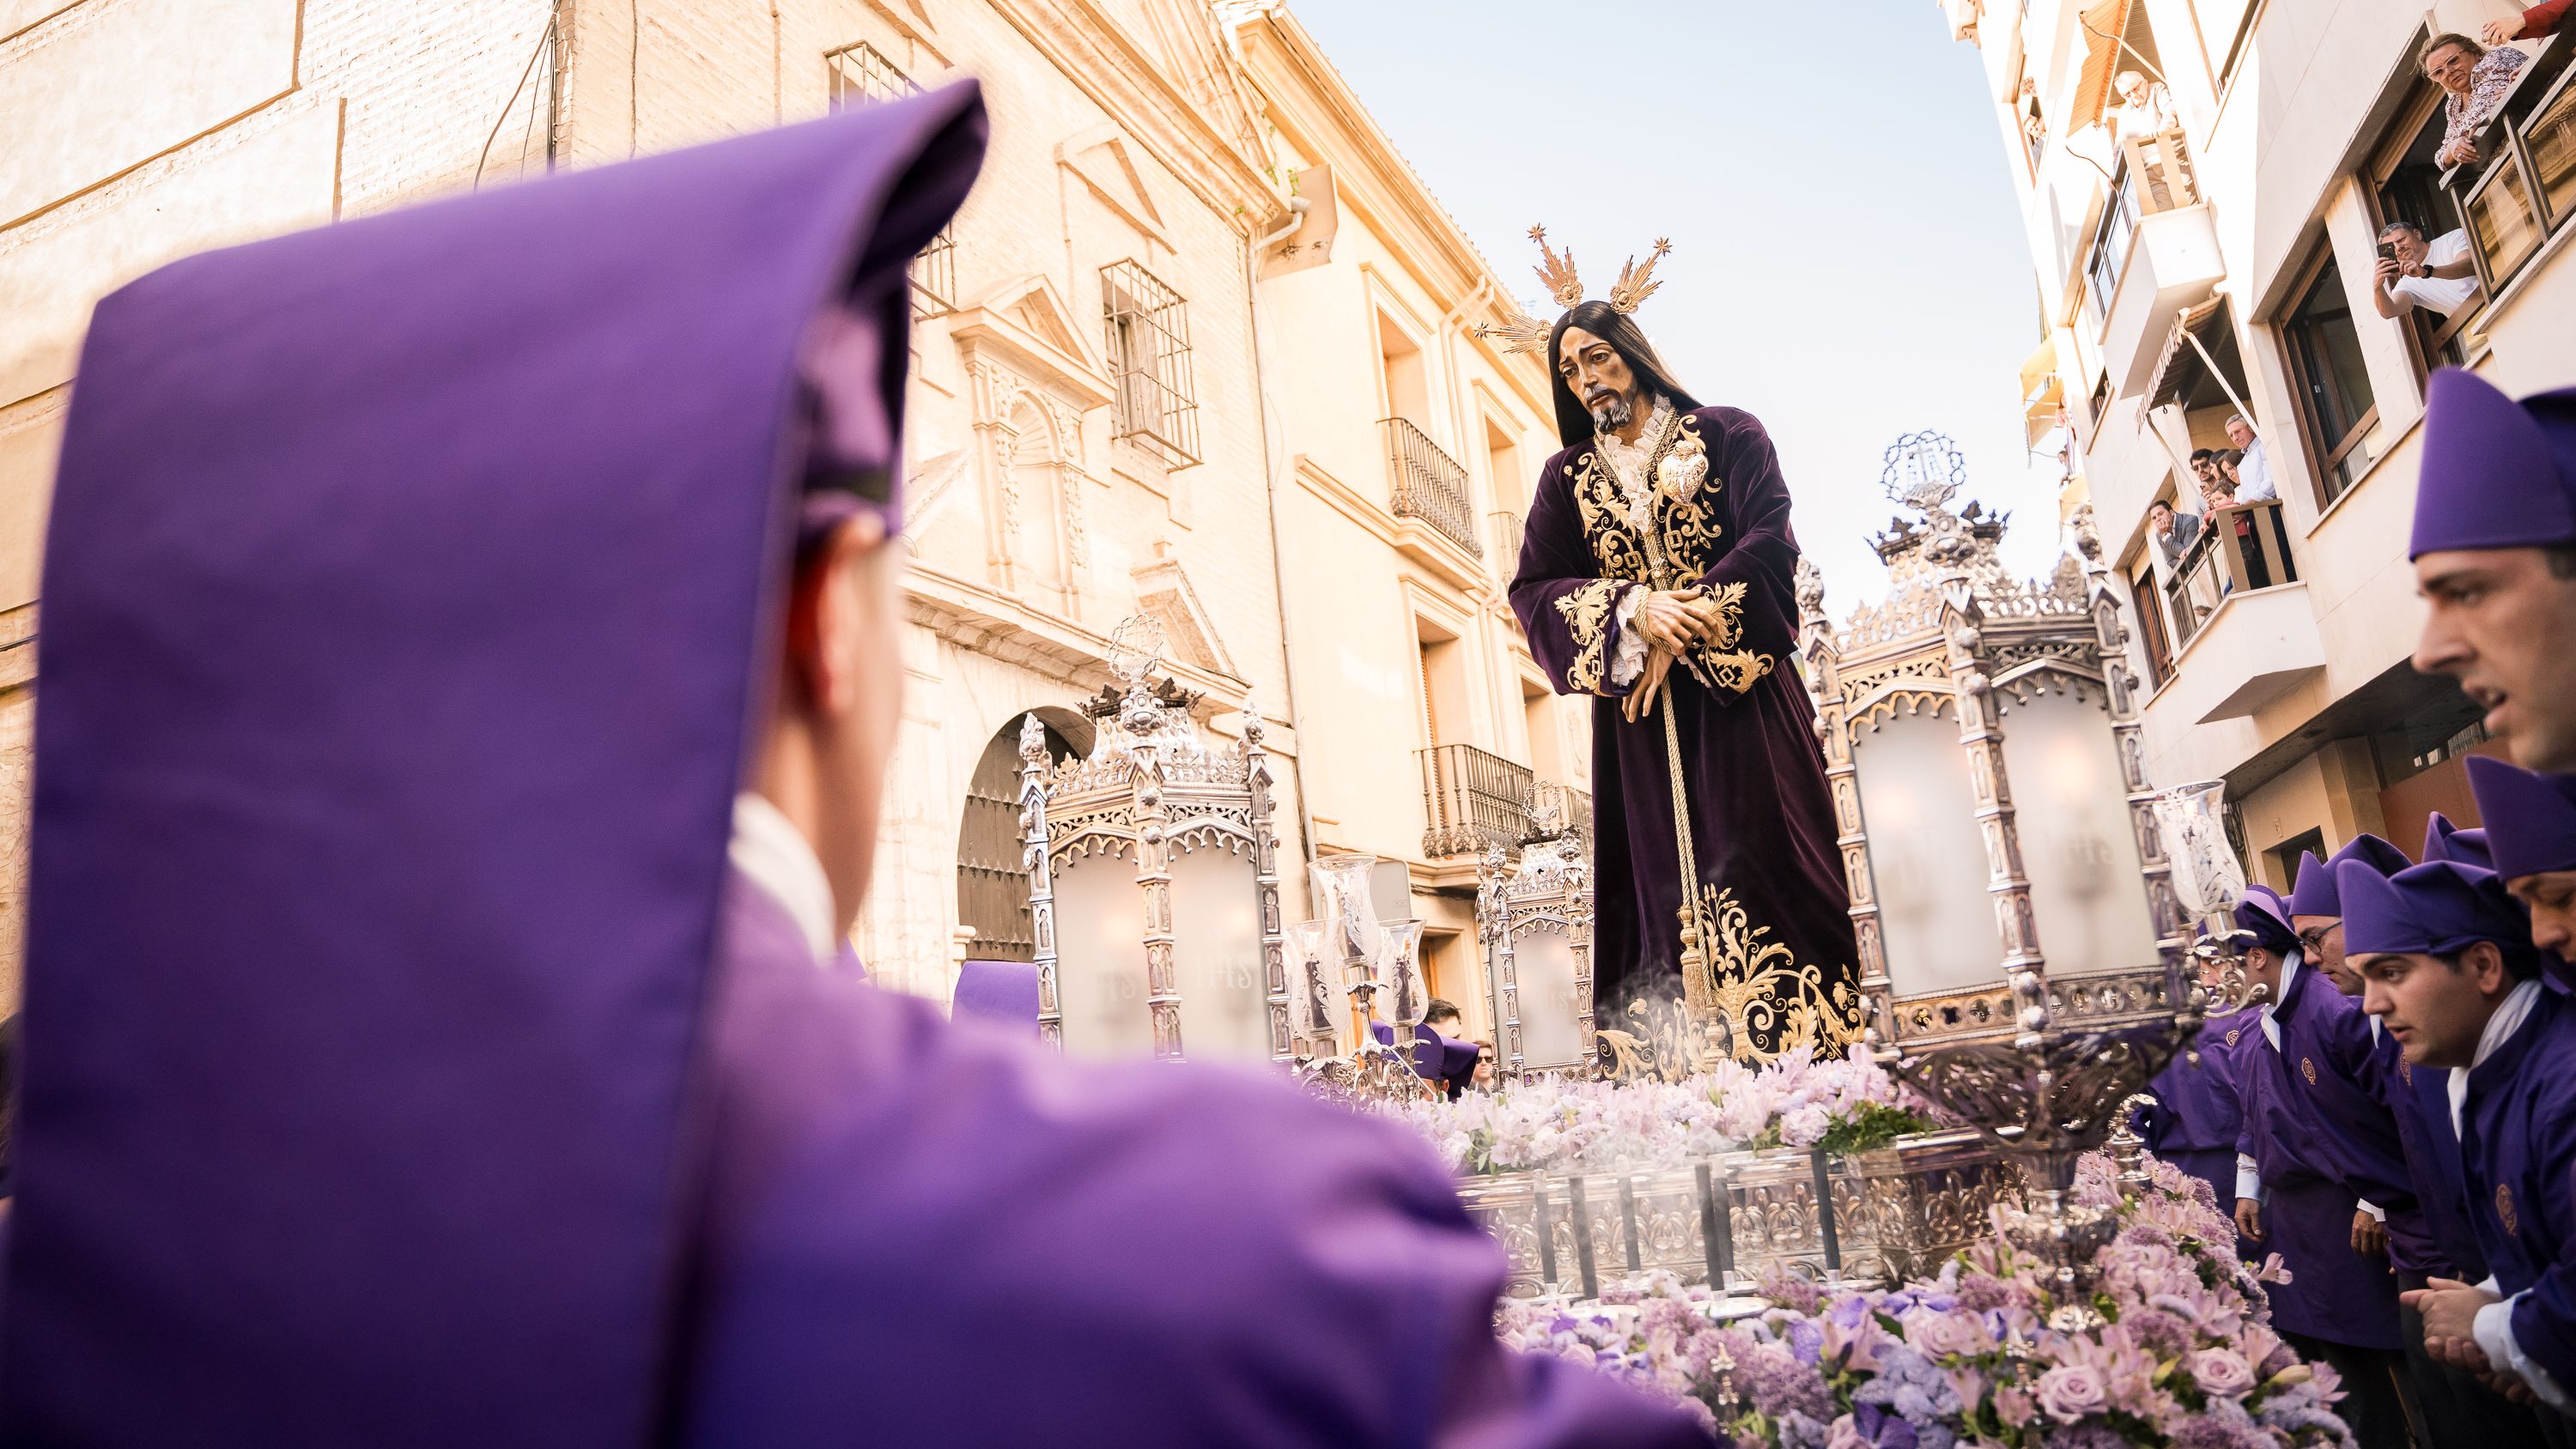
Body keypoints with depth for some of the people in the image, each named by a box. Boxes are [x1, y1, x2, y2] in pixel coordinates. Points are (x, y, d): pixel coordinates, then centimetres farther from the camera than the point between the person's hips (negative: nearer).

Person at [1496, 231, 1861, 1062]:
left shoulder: (1728, 435, 10)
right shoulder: (1568, 476, 15)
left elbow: (1770, 542, -4)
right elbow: (1533, 587, 2)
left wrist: (1686, 633, -14)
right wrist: (1633, 609, -15)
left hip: (1739, 692, -2)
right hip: (1636, 710, 2)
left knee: (1761, 863, -9)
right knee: (1666, 882, -4)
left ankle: (1811, 1047, -7)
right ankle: (1705, 1073, -2)